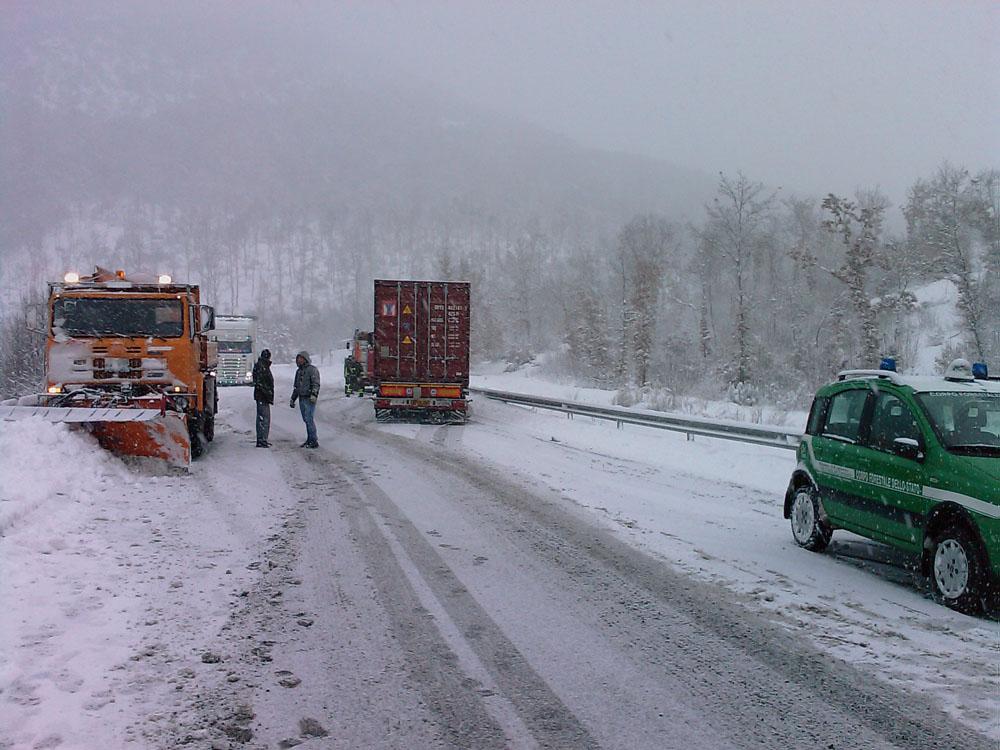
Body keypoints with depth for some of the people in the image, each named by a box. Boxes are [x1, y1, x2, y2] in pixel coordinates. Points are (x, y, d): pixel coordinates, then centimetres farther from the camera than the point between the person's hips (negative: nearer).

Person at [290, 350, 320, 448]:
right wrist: (292, 399, 26)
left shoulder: (312, 369, -6)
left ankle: (314, 441, -9)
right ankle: (309, 440, 13)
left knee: (309, 419, -11)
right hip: (301, 398, 8)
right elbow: (296, 387, 28)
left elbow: (316, 383, -15)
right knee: (306, 420, 8)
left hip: (309, 399, -8)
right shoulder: (298, 371, 21)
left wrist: (314, 394, -28)